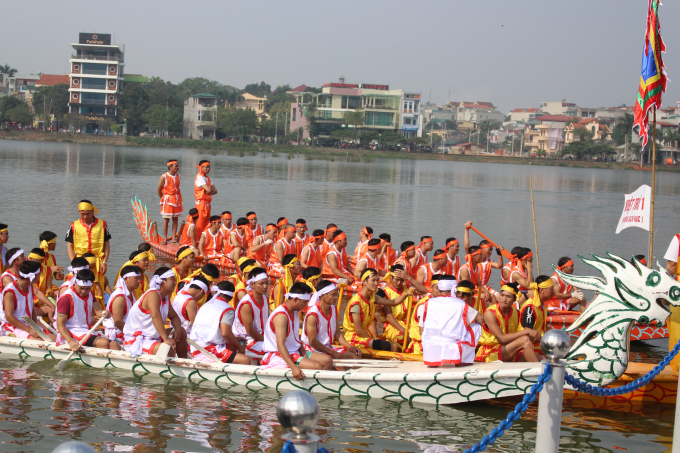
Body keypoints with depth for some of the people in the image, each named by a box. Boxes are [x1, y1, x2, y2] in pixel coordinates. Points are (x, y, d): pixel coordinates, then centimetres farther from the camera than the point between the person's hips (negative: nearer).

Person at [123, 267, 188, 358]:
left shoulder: (165, 298, 11)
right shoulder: (153, 294, -19)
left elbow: (174, 316, 19)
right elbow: (155, 316, -33)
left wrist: (178, 329, -5)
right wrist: (166, 339, -39)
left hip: (152, 336, 11)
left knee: (182, 332, 17)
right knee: (168, 350, -33)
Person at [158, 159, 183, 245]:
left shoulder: (178, 176, 5)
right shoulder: (164, 177, -11)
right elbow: (159, 189, -3)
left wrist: (177, 197, 9)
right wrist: (163, 198, 6)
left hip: (177, 199, 5)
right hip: (167, 200, -5)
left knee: (175, 219, 5)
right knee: (166, 219, -2)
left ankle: (173, 238, 10)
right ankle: (165, 239, 2)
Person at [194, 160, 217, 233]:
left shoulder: (208, 178, 17)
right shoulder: (199, 177, -12)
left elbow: (215, 191, 9)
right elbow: (208, 190, -22)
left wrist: (210, 191, -11)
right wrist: (212, 189, 0)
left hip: (207, 204, 9)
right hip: (201, 203, -9)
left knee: (206, 224, 9)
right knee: (200, 224, -9)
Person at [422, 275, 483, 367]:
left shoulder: (429, 303, 8)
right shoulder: (460, 304, 4)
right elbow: (480, 319, 17)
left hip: (430, 354, 3)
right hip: (452, 353, -3)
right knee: (476, 326, 18)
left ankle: (433, 362, 25)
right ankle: (463, 361, 17)